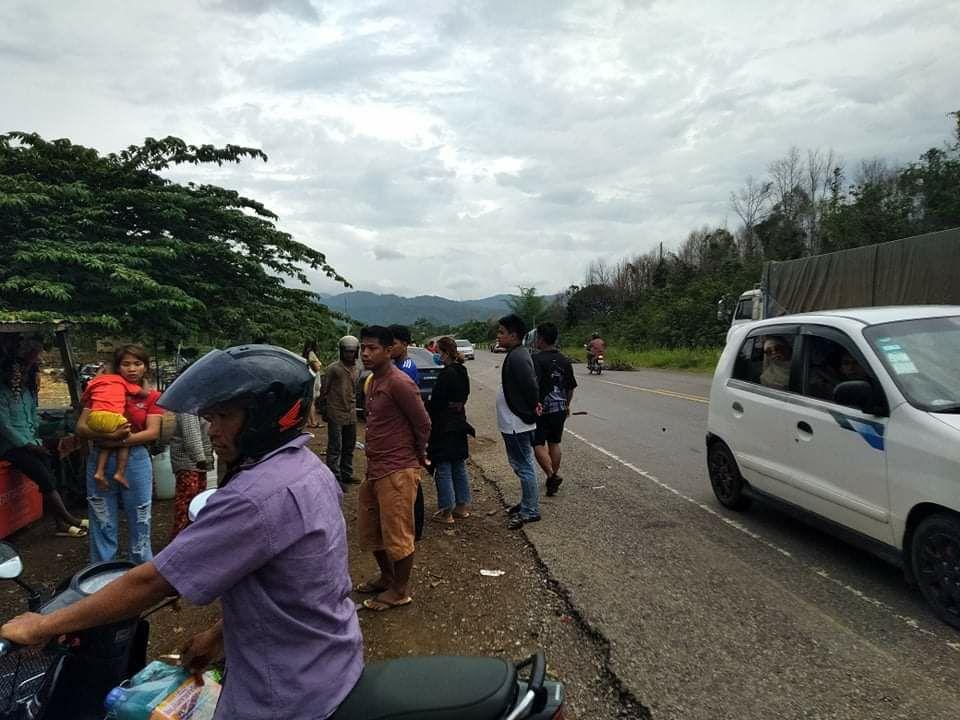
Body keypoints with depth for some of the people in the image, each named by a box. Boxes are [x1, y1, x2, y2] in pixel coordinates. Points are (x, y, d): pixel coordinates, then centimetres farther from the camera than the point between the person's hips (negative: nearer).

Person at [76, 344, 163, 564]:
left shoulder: (151, 396, 4)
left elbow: (153, 432, -6)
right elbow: (81, 427, -2)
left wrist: (121, 441, -18)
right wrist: (109, 435, -20)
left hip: (136, 461, -1)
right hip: (101, 461, 1)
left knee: (139, 523, 7)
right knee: (102, 524, 9)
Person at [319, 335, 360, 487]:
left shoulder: (357, 370, 10)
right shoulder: (333, 368, -9)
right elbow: (324, 390, -6)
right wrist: (324, 411, -5)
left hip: (351, 415, 7)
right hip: (336, 414, -7)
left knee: (349, 447, 14)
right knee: (335, 448, -4)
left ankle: (346, 475, 25)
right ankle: (335, 478, 1)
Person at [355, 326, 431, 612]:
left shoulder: (399, 382, -20)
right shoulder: (373, 381, 10)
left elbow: (423, 423, -16)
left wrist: (418, 455, -1)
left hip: (397, 471, -10)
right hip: (375, 469, 10)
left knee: (397, 534, 5)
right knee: (369, 531, 20)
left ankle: (400, 591, 22)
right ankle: (387, 576, 40)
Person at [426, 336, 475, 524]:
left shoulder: (446, 374, -19)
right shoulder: (462, 373, 9)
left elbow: (435, 402, -19)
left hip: (444, 428, -9)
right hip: (459, 425, 9)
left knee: (443, 469, 0)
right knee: (459, 467, 16)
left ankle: (446, 511, 6)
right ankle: (462, 506, 24)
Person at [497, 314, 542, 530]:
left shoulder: (517, 357, -21)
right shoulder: (516, 354, 12)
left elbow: (530, 385, -26)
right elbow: (530, 385, 17)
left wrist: (533, 406, -12)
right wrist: (534, 404, 11)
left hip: (517, 424, -11)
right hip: (513, 423, 11)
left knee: (524, 467, -1)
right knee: (519, 464, 20)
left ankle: (530, 511, 8)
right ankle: (526, 503, 33)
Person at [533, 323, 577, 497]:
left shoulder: (536, 359, -16)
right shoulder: (564, 360, 5)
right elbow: (571, 387, 12)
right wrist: (567, 405, 24)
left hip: (542, 410, -6)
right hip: (560, 409, 6)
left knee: (538, 444, 2)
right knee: (554, 444, 15)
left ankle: (552, 475, -10)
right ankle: (554, 477, 24)